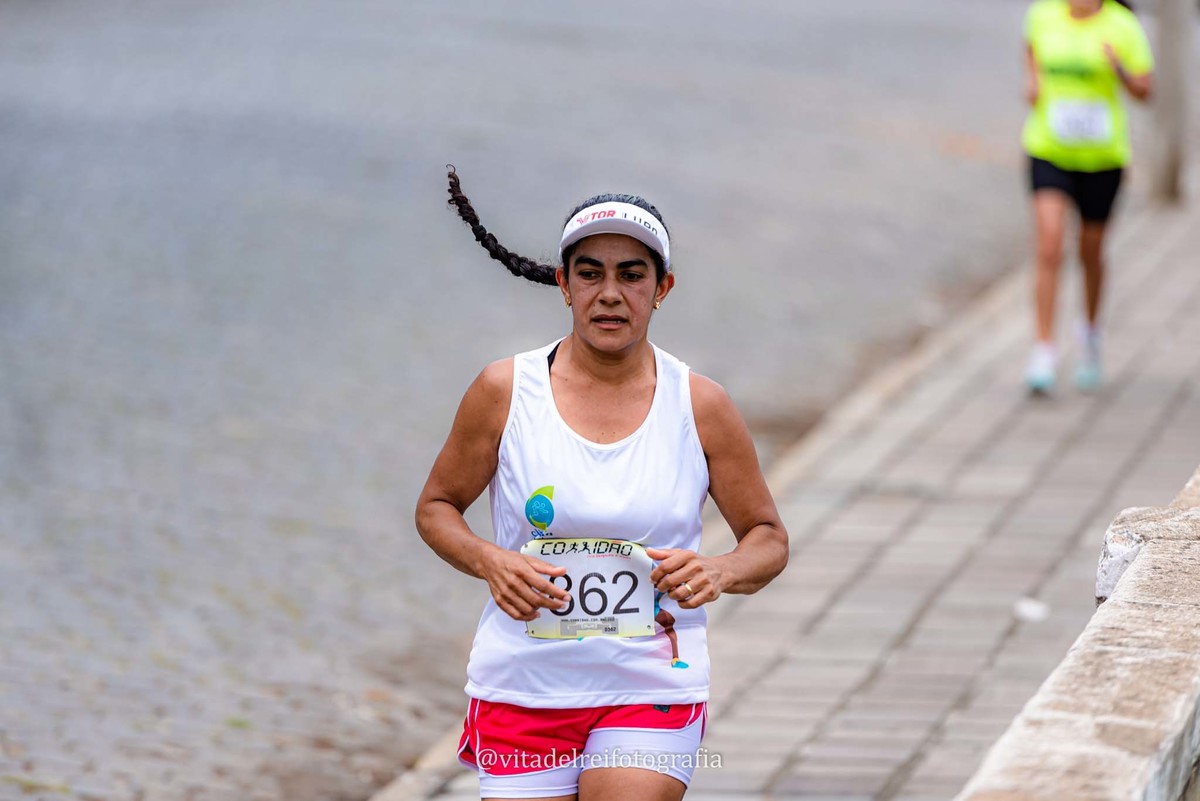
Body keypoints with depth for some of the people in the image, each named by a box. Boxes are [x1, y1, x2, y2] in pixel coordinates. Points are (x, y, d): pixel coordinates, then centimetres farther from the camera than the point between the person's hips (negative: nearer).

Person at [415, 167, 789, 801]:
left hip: (650, 696, 0)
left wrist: (721, 572, -16)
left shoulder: (700, 406, -1)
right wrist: (489, 561, -13)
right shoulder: (505, 391, -2)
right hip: (521, 692, 1)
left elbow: (769, 539, 7)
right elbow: (435, 508, 8)